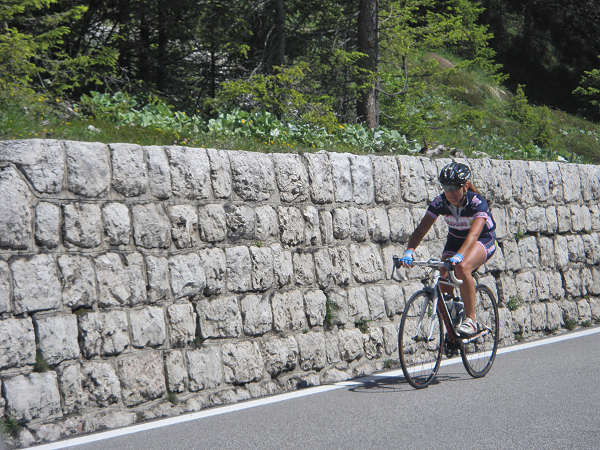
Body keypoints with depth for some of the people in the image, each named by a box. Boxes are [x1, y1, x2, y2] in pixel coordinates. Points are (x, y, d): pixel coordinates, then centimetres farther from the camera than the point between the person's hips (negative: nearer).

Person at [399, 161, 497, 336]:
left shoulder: (477, 202, -30)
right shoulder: (440, 202, -18)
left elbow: (474, 233, -44)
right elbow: (422, 228, -24)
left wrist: (459, 256, -60)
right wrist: (409, 251, -42)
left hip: (483, 240, -5)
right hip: (455, 240, 5)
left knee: (462, 268, -35)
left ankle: (470, 319, -23)